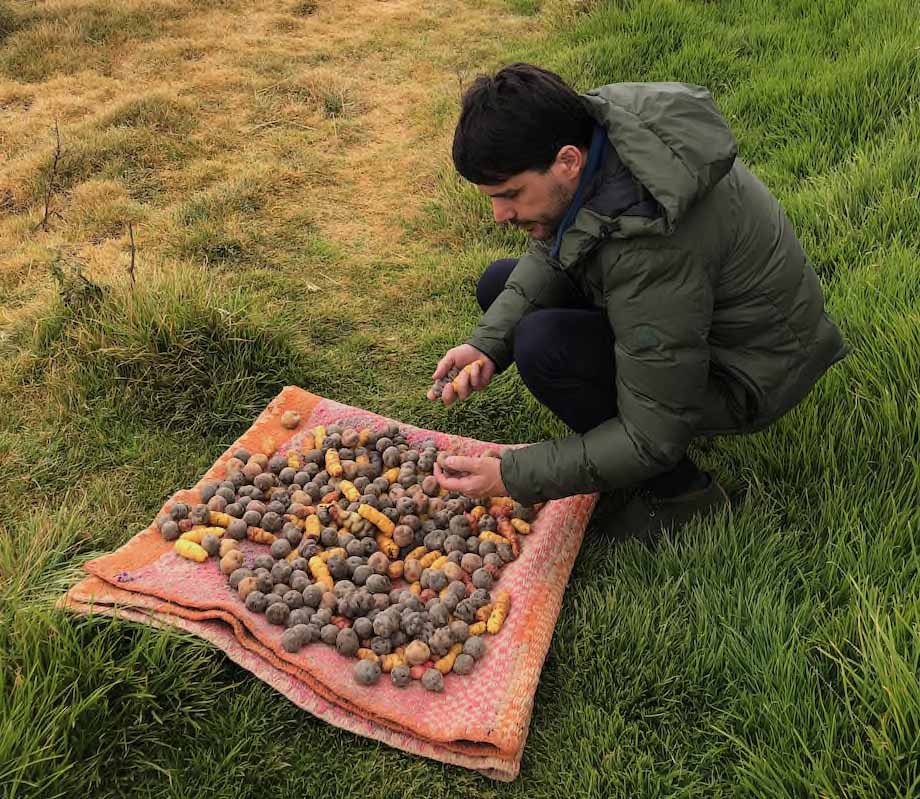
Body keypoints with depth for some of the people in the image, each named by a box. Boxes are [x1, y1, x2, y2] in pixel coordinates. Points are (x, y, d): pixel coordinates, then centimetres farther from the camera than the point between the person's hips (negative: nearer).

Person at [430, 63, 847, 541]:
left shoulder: (649, 249, -39)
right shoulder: (589, 120, -15)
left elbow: (655, 439, -30)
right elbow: (548, 252, 2)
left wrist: (513, 478, -27)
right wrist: (489, 343, -13)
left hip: (747, 374, -8)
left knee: (544, 345, -29)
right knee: (499, 286, 5)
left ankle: (681, 492, -7)